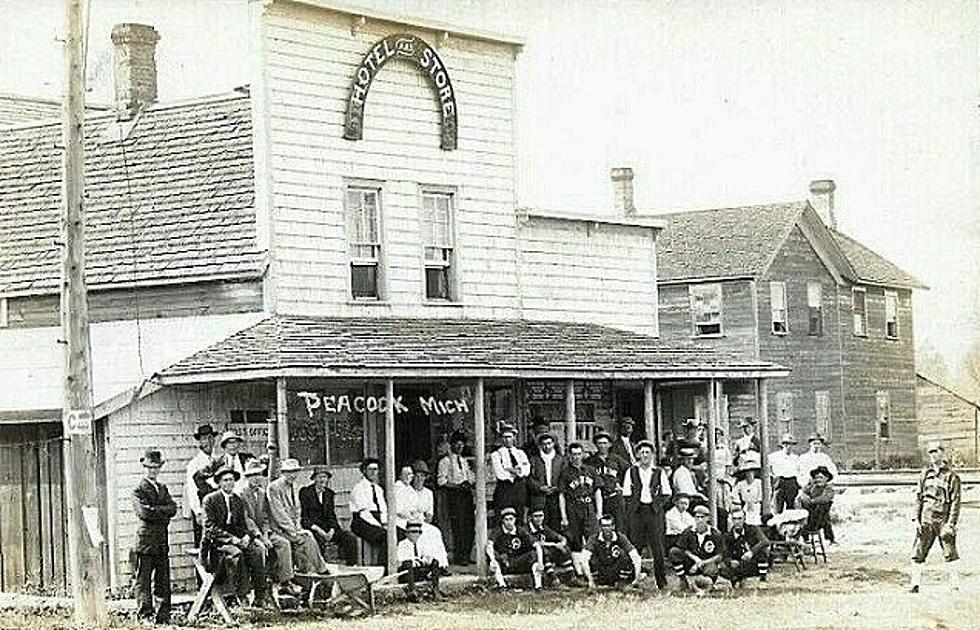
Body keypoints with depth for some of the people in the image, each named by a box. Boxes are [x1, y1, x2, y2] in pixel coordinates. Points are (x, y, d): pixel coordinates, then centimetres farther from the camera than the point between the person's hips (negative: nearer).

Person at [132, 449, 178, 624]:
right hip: (146, 541, -6)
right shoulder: (138, 490, -2)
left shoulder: (162, 488, 19)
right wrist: (163, 511, -8)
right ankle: (144, 614, -2)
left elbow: (172, 508, 6)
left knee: (163, 581, 7)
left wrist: (155, 510, -8)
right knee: (144, 581, -4)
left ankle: (163, 616, 10)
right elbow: (144, 512, -16)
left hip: (162, 541, 6)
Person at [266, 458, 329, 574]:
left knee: (310, 537, -15)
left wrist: (297, 527, 0)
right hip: (280, 528, -7)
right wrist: (293, 531, -19)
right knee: (304, 540, -23)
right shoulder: (274, 488, -12)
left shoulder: (294, 487, 14)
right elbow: (279, 513, -16)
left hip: (294, 526, 7)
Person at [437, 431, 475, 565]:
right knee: (458, 527, -9)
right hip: (454, 496, -6)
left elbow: (471, 476, 23)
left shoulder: (464, 461, 21)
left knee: (470, 526, 1)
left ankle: (466, 555, 8)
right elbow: (441, 481, -8)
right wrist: (457, 486, -18)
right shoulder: (445, 461, 0)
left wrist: (470, 483, 0)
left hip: (466, 494, 6)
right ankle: (458, 557, -4)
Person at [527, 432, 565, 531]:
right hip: (538, 499, -1)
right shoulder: (534, 459, 8)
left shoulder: (560, 459, 14)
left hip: (555, 498, 1)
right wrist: (541, 487, -11)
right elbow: (529, 478, 2)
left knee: (556, 526, -4)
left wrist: (557, 488, -6)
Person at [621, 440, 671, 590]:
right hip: (636, 511, 0)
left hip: (655, 511, 0)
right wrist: (633, 505, -1)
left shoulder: (659, 472, 9)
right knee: (635, 546, -2)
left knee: (657, 547, -4)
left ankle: (662, 581, 0)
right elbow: (626, 494, 9)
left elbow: (666, 493, 10)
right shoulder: (631, 471, 9)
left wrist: (657, 504, 0)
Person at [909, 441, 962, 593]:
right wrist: (916, 519, 4)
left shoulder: (951, 476, 0)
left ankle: (955, 585, 4)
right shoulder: (925, 473, 11)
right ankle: (915, 585, 3)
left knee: (950, 554, -2)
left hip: (943, 518, -3)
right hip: (926, 518, 3)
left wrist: (951, 523, -11)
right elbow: (918, 497, 12)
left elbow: (955, 502, -3)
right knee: (918, 553, -1)